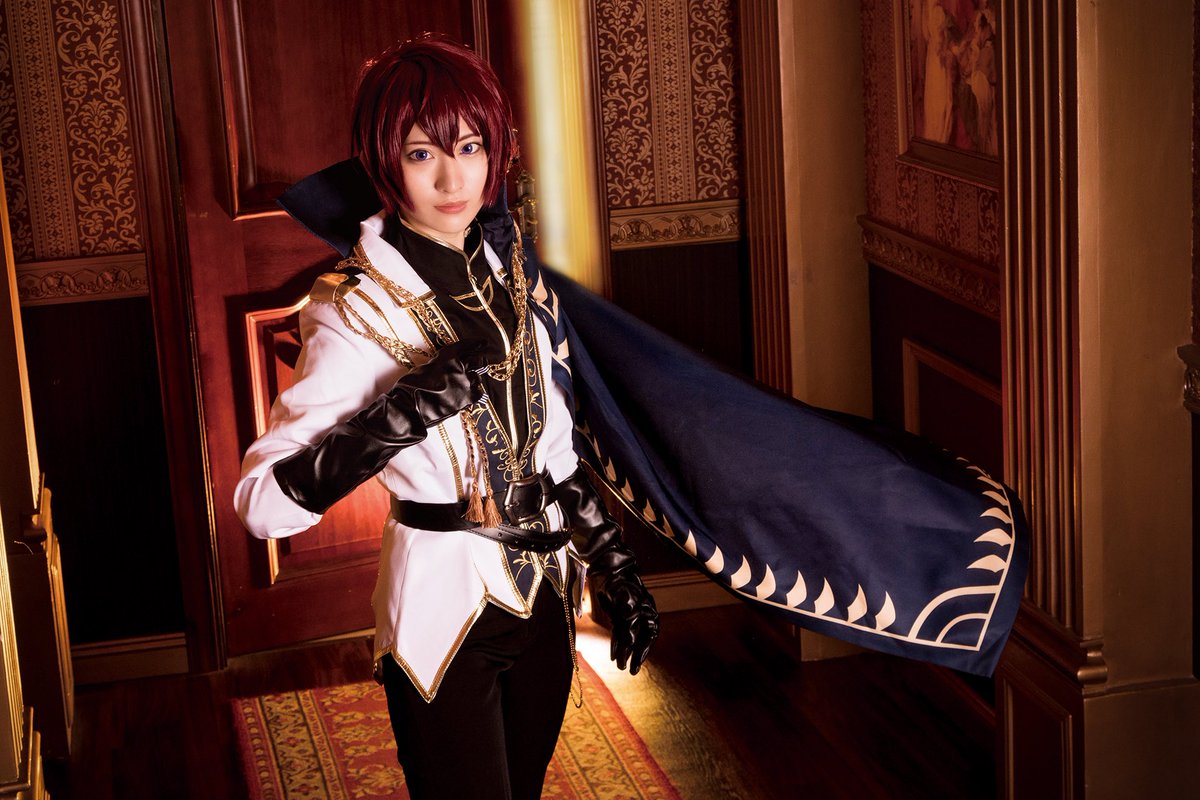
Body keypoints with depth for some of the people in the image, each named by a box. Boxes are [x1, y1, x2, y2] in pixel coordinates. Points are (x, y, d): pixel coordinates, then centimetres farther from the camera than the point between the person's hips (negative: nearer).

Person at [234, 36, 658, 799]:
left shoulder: (508, 272, 4)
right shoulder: (357, 307, -16)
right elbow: (262, 502, -25)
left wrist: (615, 566, 12)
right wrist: (407, 411, -33)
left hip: (542, 600, 6)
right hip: (443, 607, -6)